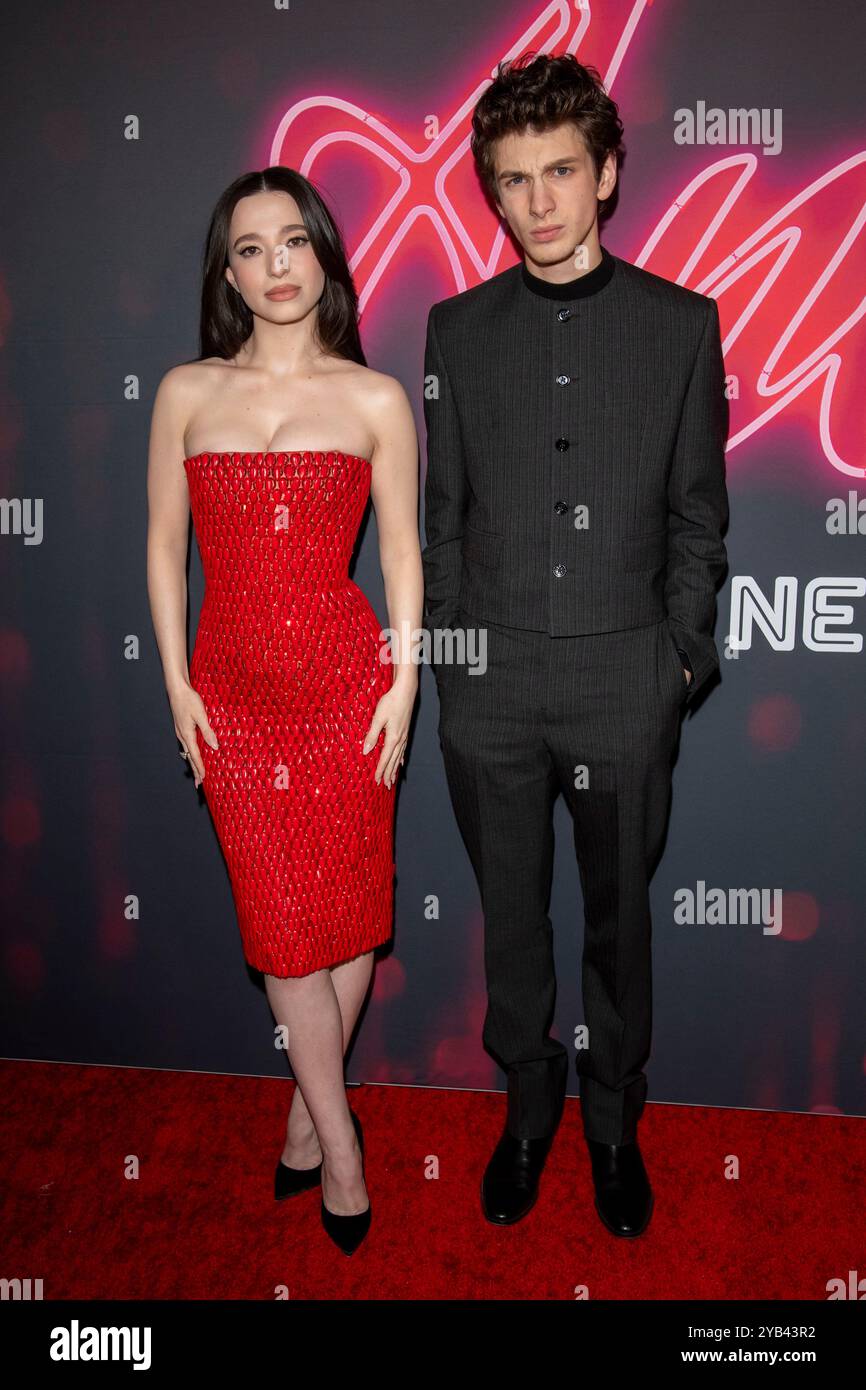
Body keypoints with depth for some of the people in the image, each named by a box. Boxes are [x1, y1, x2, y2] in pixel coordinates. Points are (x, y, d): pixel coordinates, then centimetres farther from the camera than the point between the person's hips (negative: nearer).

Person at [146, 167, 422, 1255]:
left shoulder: (375, 399, 2)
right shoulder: (187, 393, 5)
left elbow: (400, 551, 3)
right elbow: (164, 544, 7)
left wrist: (403, 682, -3)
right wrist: (176, 683, 2)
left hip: (346, 679, 0)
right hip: (233, 690, 1)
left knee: (346, 905, 8)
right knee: (280, 920, 5)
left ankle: (307, 1109, 31)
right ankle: (340, 1145, 23)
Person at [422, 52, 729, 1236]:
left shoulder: (682, 325, 1)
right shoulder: (460, 329, 5)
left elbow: (697, 513, 3)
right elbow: (444, 509, 7)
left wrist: (682, 653, -2)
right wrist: (446, 649, 4)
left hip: (625, 674, -1)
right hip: (491, 678, 1)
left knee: (619, 914, 13)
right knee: (512, 911, 14)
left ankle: (614, 1119, 35)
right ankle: (528, 1106, 36)